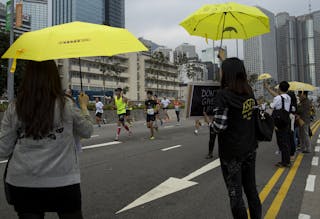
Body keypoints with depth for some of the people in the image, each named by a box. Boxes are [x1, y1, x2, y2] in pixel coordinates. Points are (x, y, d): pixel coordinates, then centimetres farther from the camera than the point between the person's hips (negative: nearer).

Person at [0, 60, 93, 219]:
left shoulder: (14, 108, -5)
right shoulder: (66, 105, -11)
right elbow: (87, 132, 5)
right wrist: (84, 106, 17)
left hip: (22, 182, 3)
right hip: (62, 181, -2)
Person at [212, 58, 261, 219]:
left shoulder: (223, 95, -18)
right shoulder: (249, 91, 2)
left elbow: (219, 126, -24)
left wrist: (211, 123, 1)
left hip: (231, 151, -7)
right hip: (250, 148, 7)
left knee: (235, 194, 7)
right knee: (251, 189, 19)